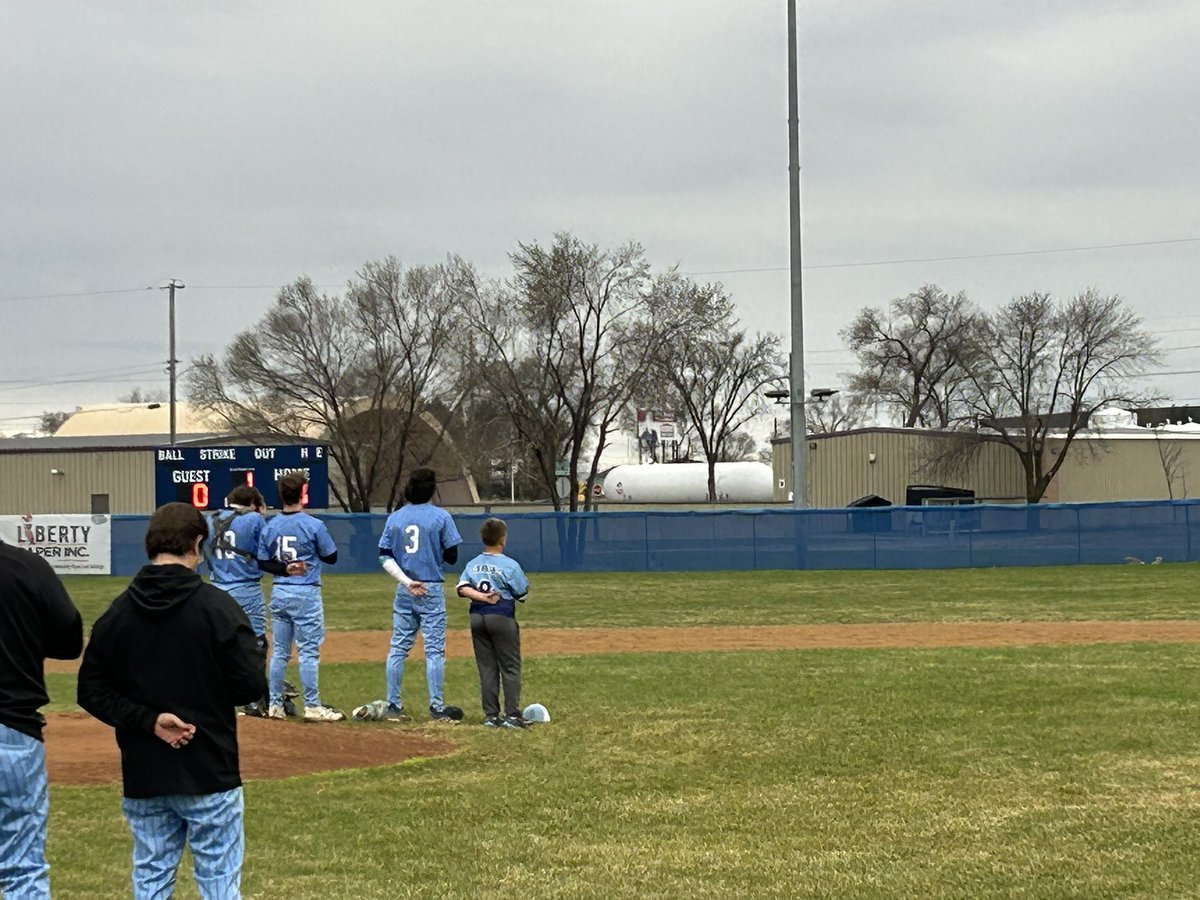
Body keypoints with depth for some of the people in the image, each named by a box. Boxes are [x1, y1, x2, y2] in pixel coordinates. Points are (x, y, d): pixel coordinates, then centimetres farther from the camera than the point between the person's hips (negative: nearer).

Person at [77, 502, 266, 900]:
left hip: (143, 777, 4)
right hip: (209, 774, -4)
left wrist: (148, 720, -4)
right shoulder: (217, 606, -10)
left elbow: (92, 692, 1)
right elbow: (251, 686, -12)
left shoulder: (117, 612, 2)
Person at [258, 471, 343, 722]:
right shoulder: (313, 525, -11)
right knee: (308, 652, -2)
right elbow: (331, 557, -2)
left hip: (278, 593, 5)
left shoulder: (269, 527, 2)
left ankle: (275, 705, 13)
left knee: (279, 651, 11)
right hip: (306, 593, -5)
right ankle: (312, 707, -1)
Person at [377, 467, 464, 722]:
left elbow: (385, 557, 0)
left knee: (398, 648, 8)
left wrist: (407, 582, -6)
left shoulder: (395, 518, 6)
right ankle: (436, 708, -3)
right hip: (431, 590, -4)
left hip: (403, 591, 4)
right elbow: (451, 557, -5)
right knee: (434, 649, -1)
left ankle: (393, 706, 8)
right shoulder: (441, 517, -5)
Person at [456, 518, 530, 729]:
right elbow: (522, 594, -5)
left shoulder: (472, 564, 6)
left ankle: (490, 715, 8)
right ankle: (512, 715, -4)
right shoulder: (510, 565, -10)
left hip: (477, 617, 5)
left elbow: (462, 588, -6)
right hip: (502, 617, -5)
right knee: (510, 667, 2)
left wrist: (479, 596, -14)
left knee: (486, 668, 10)